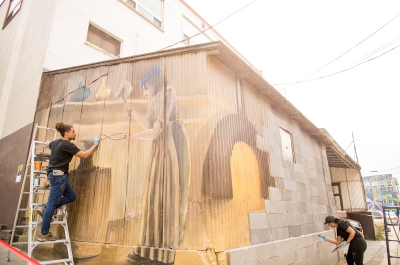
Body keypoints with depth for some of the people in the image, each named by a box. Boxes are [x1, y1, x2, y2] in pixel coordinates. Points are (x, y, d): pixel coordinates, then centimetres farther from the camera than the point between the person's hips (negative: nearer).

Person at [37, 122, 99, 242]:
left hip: (55, 174, 10)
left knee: (71, 196, 15)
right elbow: (84, 155, -14)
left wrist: (47, 142, 62)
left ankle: (45, 209, 14)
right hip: (59, 175, -10)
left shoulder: (56, 142, 13)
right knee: (53, 203, -4)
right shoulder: (67, 145, -15)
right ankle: (44, 234, 4)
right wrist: (95, 144, -3)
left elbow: (47, 143, 37)